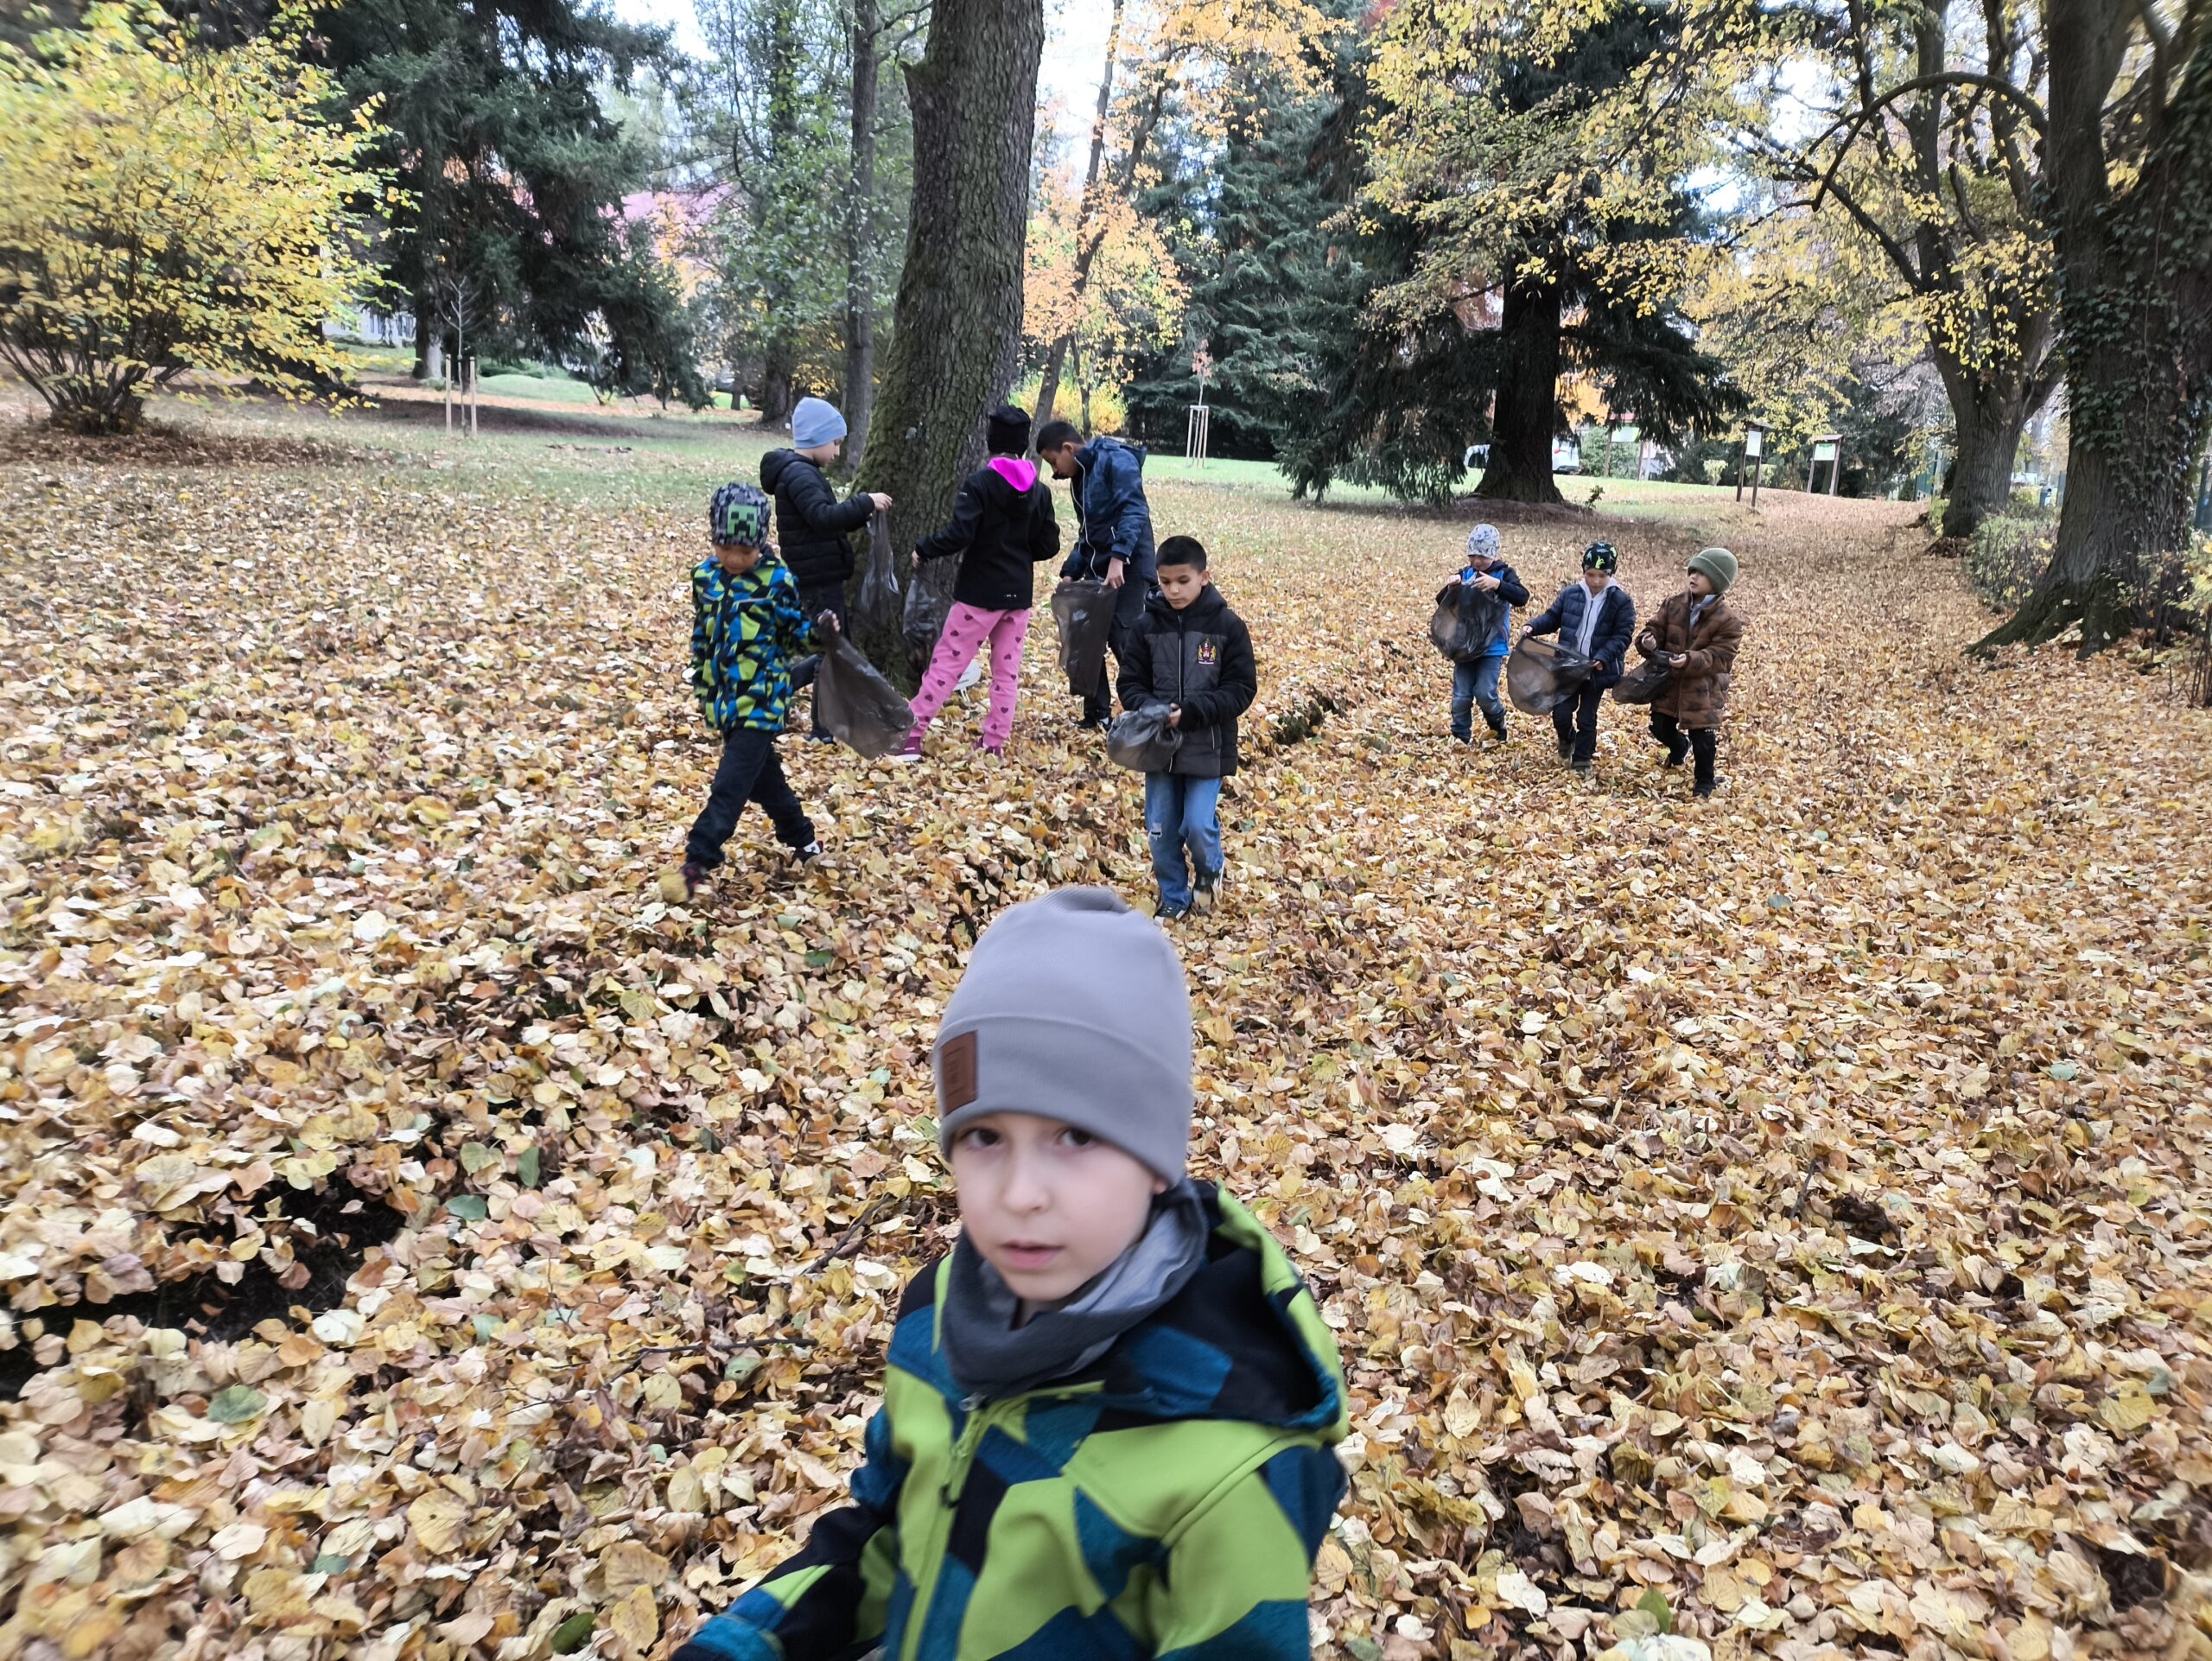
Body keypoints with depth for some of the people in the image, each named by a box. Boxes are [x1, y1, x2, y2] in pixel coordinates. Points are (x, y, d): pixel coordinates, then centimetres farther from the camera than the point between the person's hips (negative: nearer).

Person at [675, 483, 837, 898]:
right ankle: (801, 839, 32)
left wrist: (818, 630, -24)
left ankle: (698, 860, -8)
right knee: (762, 775, 15)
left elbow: (793, 635, -3)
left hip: (762, 699, -6)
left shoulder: (777, 580, -11)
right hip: (725, 697, 6)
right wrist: (702, 689, 17)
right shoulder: (706, 576, 4)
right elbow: (702, 638, 14)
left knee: (731, 782, -8)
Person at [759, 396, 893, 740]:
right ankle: (826, 729, 4)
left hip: (820, 578, 10)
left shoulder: (802, 471, 16)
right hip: (817, 580, -10)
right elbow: (823, 517, -30)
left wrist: (861, 511, 8)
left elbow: (826, 520, 19)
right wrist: (865, 502, -25)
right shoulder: (800, 474, -17)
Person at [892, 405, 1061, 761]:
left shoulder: (980, 483, -13)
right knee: (1007, 669, 11)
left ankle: (911, 736, -2)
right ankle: (995, 741, 13)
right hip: (1019, 594, 5)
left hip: (980, 592, -5)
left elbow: (959, 535, -20)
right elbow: (1049, 544, 8)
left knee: (946, 662, -2)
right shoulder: (1039, 489, 4)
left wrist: (923, 550, -4)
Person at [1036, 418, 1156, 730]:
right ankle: (1097, 716, 18)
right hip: (1098, 569, 9)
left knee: (1124, 641, -11)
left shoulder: (1116, 460, -10)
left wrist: (1118, 558, -31)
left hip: (1128, 569, -9)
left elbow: (1133, 511, -22)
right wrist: (1071, 573, 14)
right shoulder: (1079, 477, 17)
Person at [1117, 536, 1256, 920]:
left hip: (1208, 747, -3)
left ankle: (1209, 869, 26)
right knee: (1160, 830, 7)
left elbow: (1241, 689, -9)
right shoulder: (1148, 625, -1)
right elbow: (1130, 682, 4)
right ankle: (1174, 898, 27)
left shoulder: (1227, 626, -8)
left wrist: (1191, 712, -20)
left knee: (1198, 825, -8)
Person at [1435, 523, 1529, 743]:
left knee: (1485, 694, -8)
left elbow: (1522, 597, -21)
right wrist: (1450, 589, -19)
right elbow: (1441, 602, 4)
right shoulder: (1464, 574, 4)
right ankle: (1461, 736, 17)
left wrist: (1497, 585, -36)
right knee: (1461, 696, 2)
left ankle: (1498, 728, 19)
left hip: (1492, 648, -3)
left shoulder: (1504, 574, -4)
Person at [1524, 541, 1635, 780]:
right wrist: (1533, 627, -10)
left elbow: (1622, 636, -10)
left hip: (1597, 670, -2)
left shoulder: (1621, 602, -8)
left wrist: (1603, 657, -23)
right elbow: (1552, 618, 9)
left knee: (1587, 718, 7)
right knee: (1561, 714, 0)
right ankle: (1567, 740, 34)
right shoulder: (1570, 594, -1)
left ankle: (1582, 762, 24)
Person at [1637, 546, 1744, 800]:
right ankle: (1680, 746, 49)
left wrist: (1690, 660, -36)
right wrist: (1649, 642, -24)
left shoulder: (1728, 620, -15)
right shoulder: (1673, 604, -2)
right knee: (1660, 727, 12)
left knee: (1703, 738, 1)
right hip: (1670, 681, 4)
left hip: (1704, 688, -4)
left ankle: (1704, 781, 25)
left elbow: (1720, 657, -19)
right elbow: (1656, 629, 1)